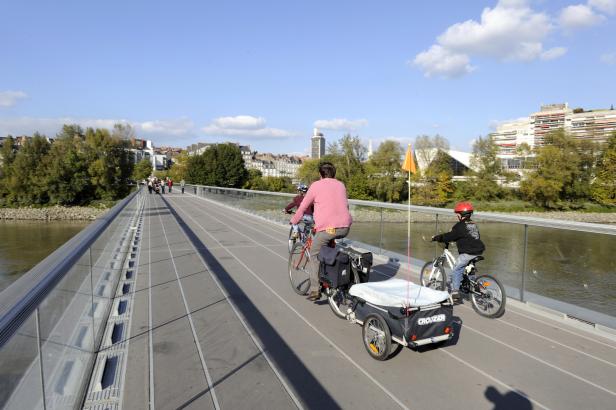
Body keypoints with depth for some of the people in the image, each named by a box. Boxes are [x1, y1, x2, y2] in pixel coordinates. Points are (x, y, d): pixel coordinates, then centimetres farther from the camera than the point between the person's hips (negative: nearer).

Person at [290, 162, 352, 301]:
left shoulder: (316, 186, 4)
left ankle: (314, 289, 3)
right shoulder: (341, 185, 17)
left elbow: (303, 207, 8)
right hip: (345, 227, 5)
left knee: (314, 255, 11)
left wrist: (294, 220, 24)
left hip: (327, 228, -5)